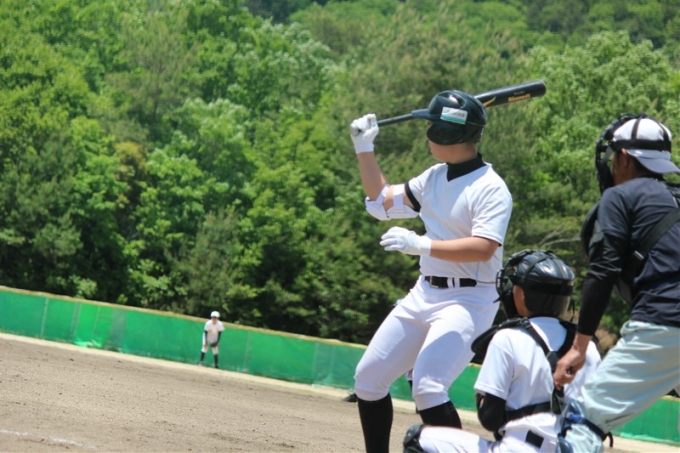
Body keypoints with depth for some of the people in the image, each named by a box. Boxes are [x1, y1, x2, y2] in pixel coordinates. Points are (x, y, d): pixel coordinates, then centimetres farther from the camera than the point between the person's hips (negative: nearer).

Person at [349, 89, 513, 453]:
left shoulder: (490, 188, -15)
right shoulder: (434, 177, 9)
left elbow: (483, 248, -28)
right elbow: (382, 202, 21)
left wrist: (422, 244, -33)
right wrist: (364, 149, 13)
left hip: (468, 300, -9)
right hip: (423, 294, 9)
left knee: (427, 389, -24)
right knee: (368, 378, 10)